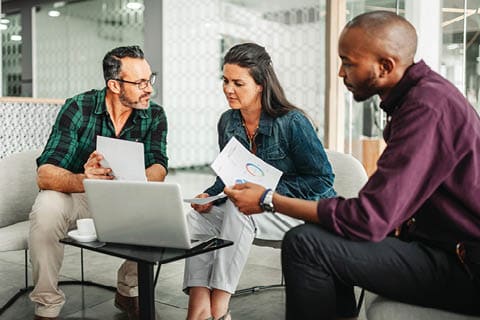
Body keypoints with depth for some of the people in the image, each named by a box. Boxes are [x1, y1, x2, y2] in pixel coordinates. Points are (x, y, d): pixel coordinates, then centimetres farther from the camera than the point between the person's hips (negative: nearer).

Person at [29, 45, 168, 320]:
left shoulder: (154, 115, -9)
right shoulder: (78, 109, -18)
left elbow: (158, 170, -21)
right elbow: (45, 175, -26)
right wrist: (84, 180, -49)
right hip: (76, 196, -2)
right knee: (47, 208, -33)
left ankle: (129, 291, -2)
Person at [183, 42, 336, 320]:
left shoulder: (292, 122, -15)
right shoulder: (228, 122, 4)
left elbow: (322, 178, -15)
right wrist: (209, 195, -8)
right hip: (249, 206, 7)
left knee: (238, 210, -33)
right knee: (198, 218, -18)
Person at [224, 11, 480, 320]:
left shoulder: (427, 106, -23)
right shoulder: (423, 92, 8)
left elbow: (368, 220, -25)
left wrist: (269, 200, -18)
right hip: (439, 240, 10)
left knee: (304, 243, -19)